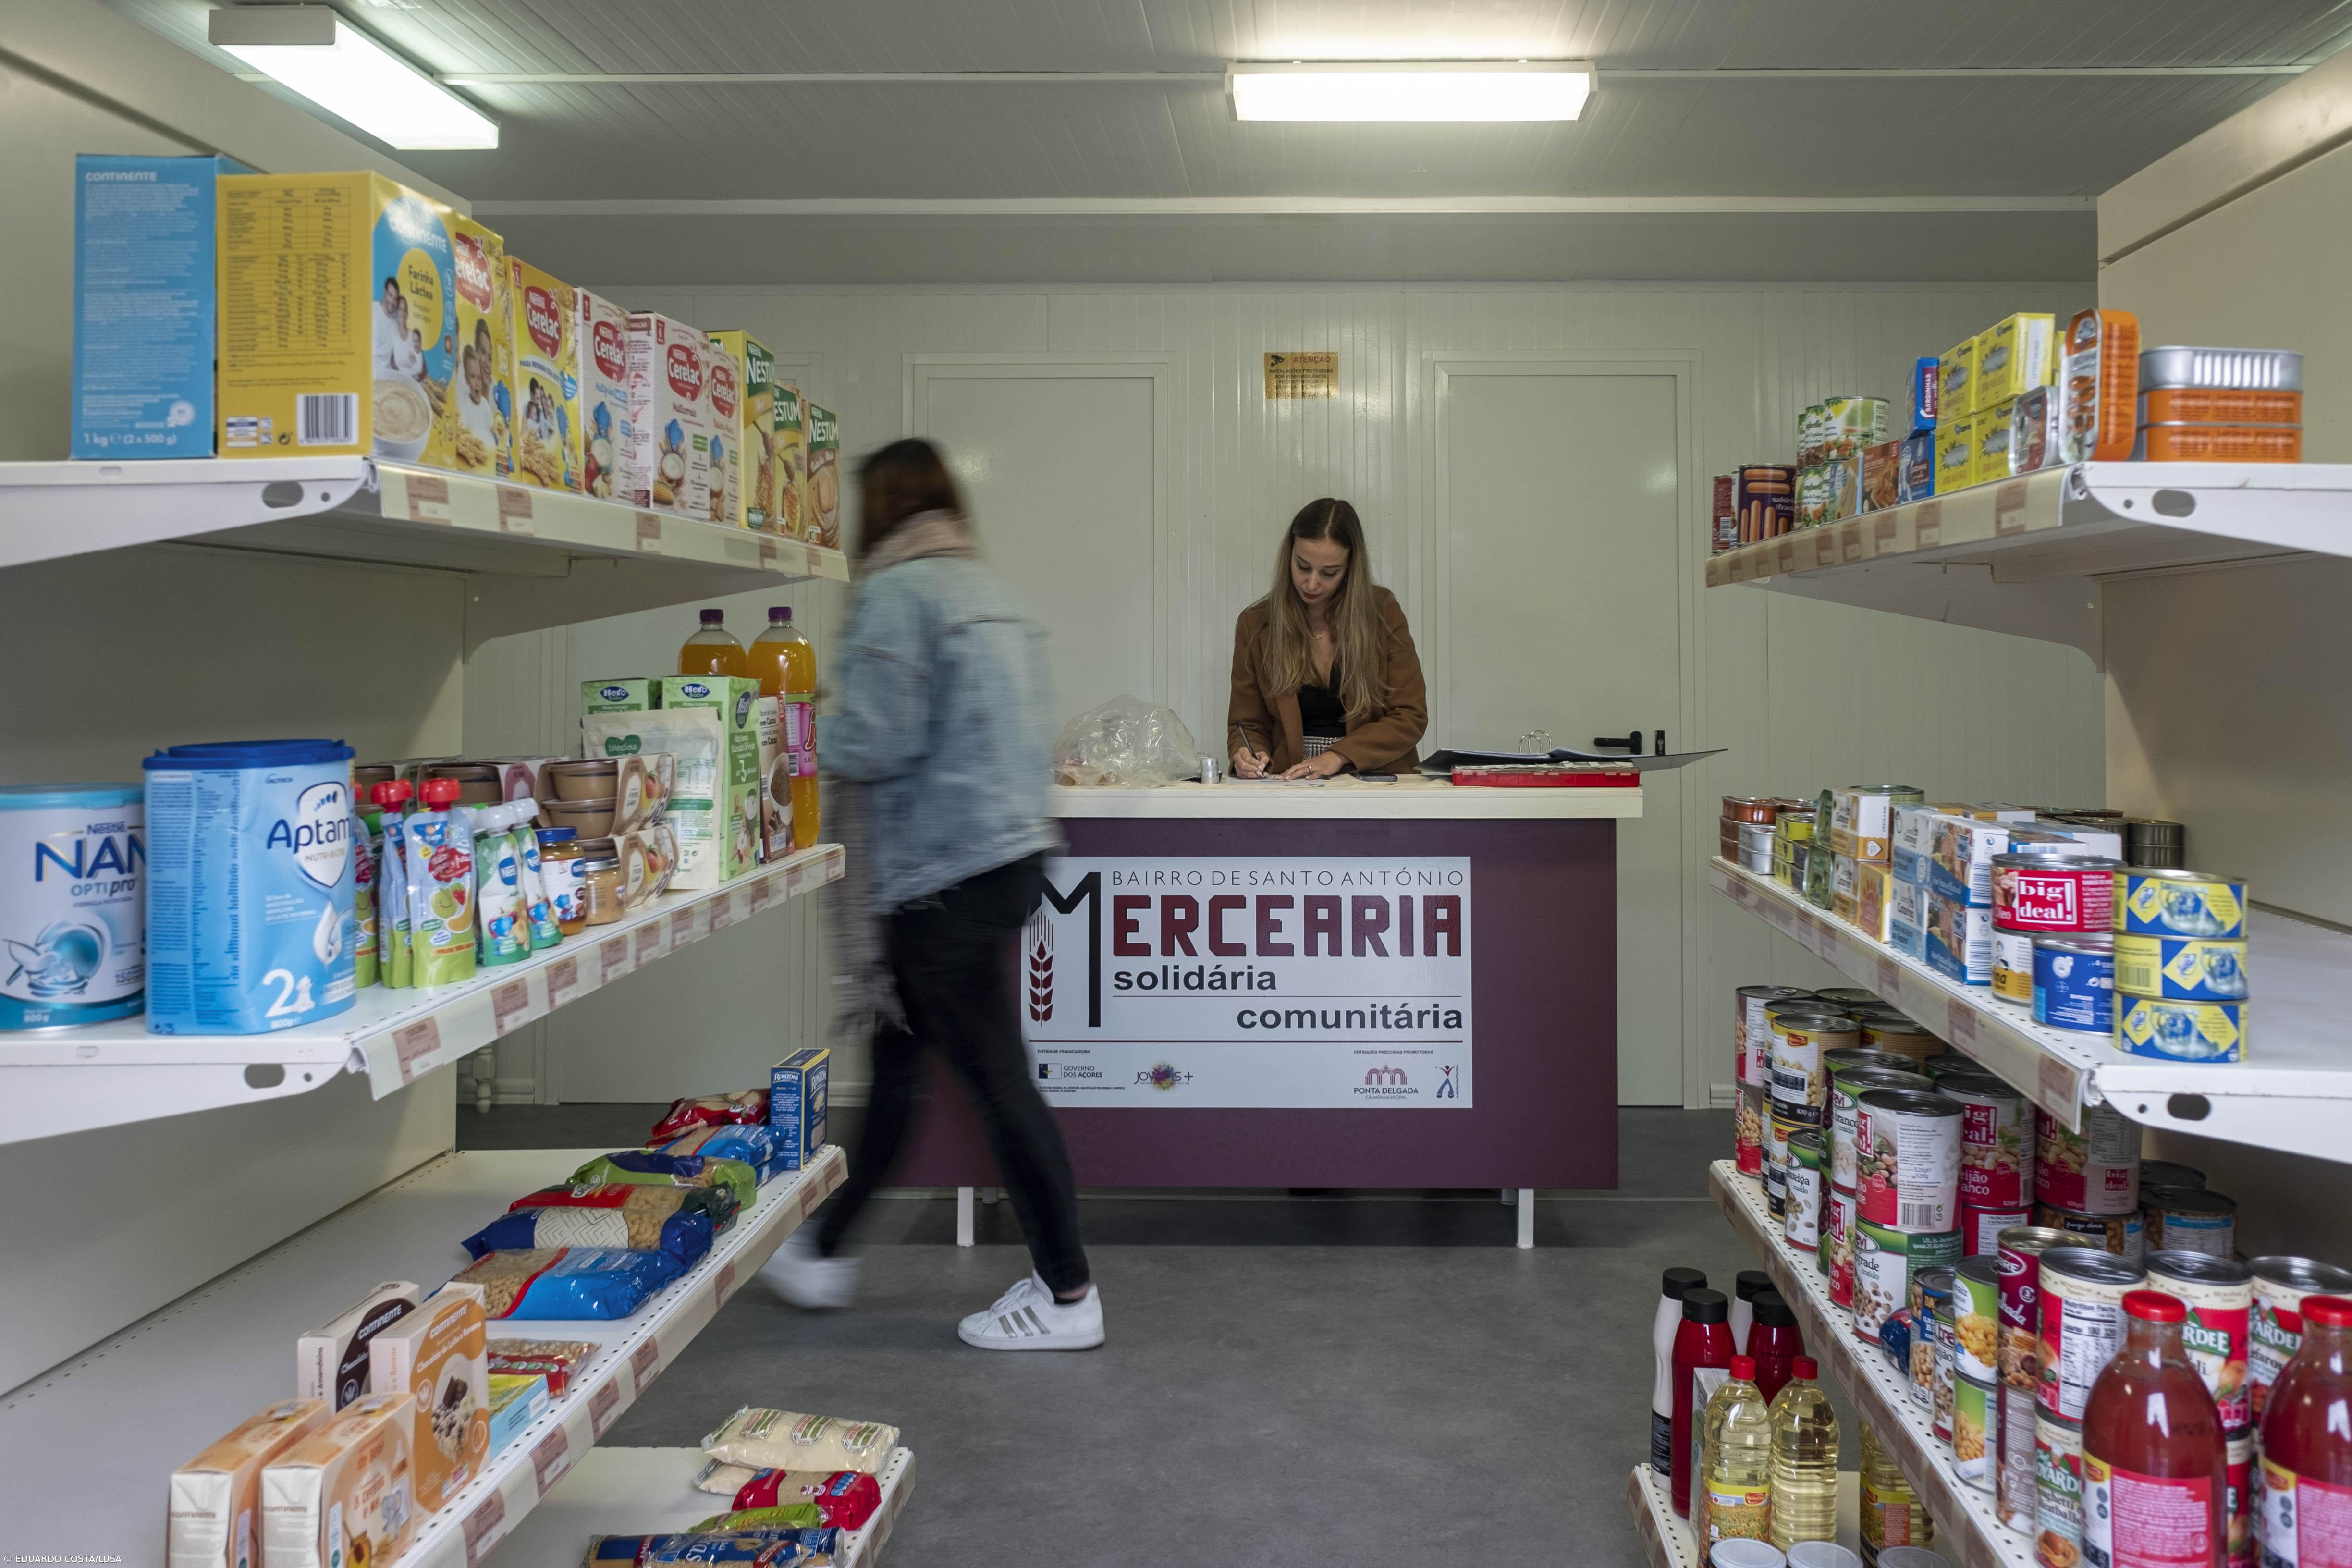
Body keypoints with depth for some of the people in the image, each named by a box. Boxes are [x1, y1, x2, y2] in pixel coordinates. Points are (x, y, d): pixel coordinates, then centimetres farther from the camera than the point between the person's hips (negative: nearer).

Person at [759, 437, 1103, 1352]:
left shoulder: (896, 594, -12)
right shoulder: (987, 591, 14)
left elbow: (873, 744, -19)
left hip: (944, 870, -9)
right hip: (1011, 853, 9)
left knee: (995, 1078, -1)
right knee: (895, 1059, 18)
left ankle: (1067, 1296, 8)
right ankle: (822, 1256, 32)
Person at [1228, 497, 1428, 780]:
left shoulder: (1382, 611, 3)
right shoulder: (1255, 624, 5)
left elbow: (1410, 717, 0)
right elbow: (1248, 725, 11)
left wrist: (1339, 756, -14)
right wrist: (1247, 756, -13)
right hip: (1291, 787, 0)